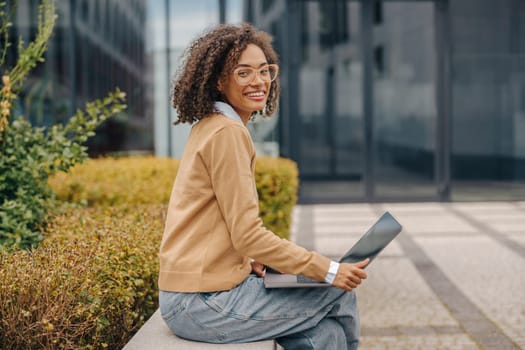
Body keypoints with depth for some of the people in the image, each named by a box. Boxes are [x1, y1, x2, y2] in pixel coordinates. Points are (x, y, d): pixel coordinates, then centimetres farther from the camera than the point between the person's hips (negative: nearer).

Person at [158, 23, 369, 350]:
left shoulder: (210, 128, 14)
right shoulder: (227, 133, -15)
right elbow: (247, 233, -19)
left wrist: (250, 257, 5)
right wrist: (328, 271, -14)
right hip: (205, 303, -9)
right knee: (339, 295, 1)